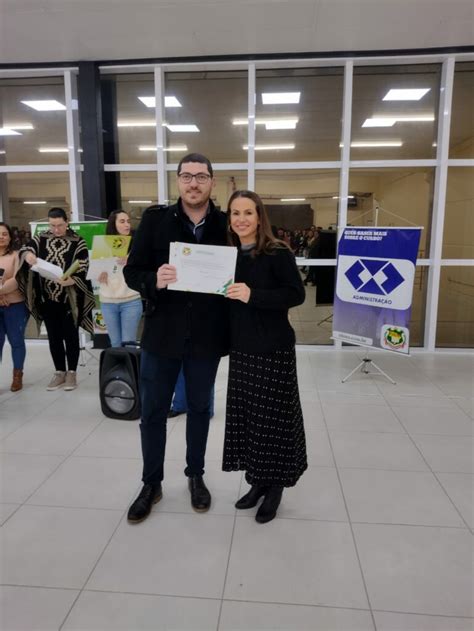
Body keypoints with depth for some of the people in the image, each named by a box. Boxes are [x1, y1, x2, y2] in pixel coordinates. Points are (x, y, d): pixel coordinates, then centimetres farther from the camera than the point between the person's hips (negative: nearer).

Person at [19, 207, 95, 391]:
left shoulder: (77, 242, -5)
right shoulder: (41, 238, 6)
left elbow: (83, 269, -11)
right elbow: (24, 250, -3)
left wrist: (71, 281, -31)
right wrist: (27, 254, -27)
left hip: (69, 299, -4)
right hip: (47, 298, 4)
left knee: (70, 336, 6)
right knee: (53, 336, 12)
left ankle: (71, 372, 18)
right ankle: (59, 372, 24)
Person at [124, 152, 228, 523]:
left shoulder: (226, 225, -1)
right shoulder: (155, 220, -2)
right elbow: (132, 272, -3)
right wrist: (154, 281, -23)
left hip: (206, 337, 1)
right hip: (162, 333, 0)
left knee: (200, 409, 16)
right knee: (153, 413, 10)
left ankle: (196, 477, 37)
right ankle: (151, 484, 31)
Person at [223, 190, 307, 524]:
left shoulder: (278, 253, -9)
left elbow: (297, 294, -16)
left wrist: (253, 295, -24)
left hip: (274, 348, -5)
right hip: (241, 348, 6)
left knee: (273, 416, 3)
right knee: (247, 414, 11)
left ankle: (275, 485, 21)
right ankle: (258, 480, 28)